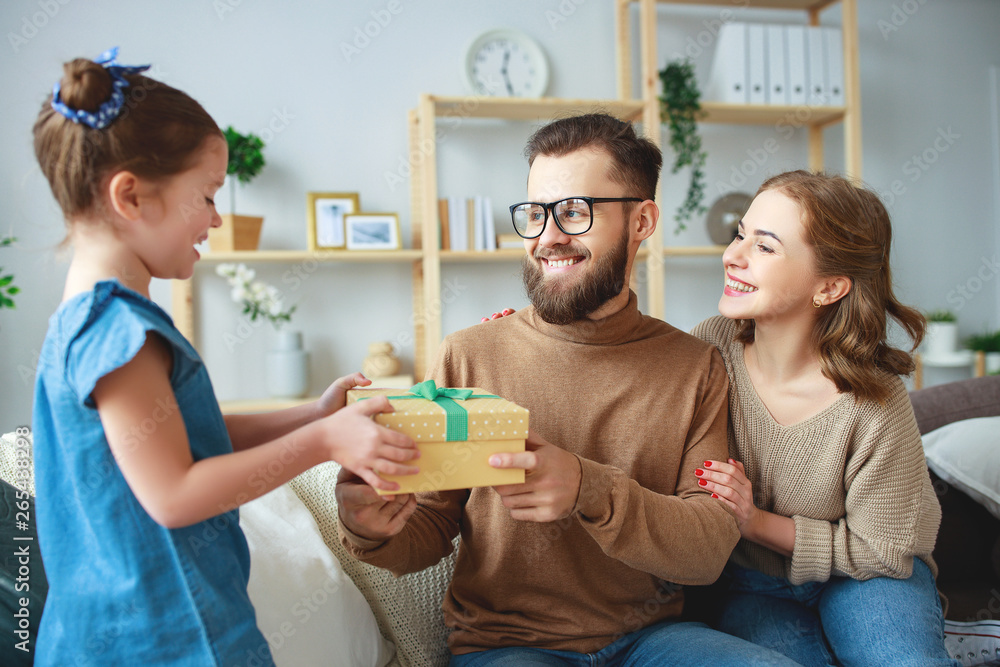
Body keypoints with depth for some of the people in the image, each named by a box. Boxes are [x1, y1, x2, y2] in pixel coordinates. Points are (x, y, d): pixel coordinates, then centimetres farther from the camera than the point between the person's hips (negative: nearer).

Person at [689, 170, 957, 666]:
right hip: (754, 581, 2)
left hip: (858, 576, -1)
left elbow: (879, 549, -13)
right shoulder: (712, 345, -18)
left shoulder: (875, 402, -24)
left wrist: (756, 522, -23)